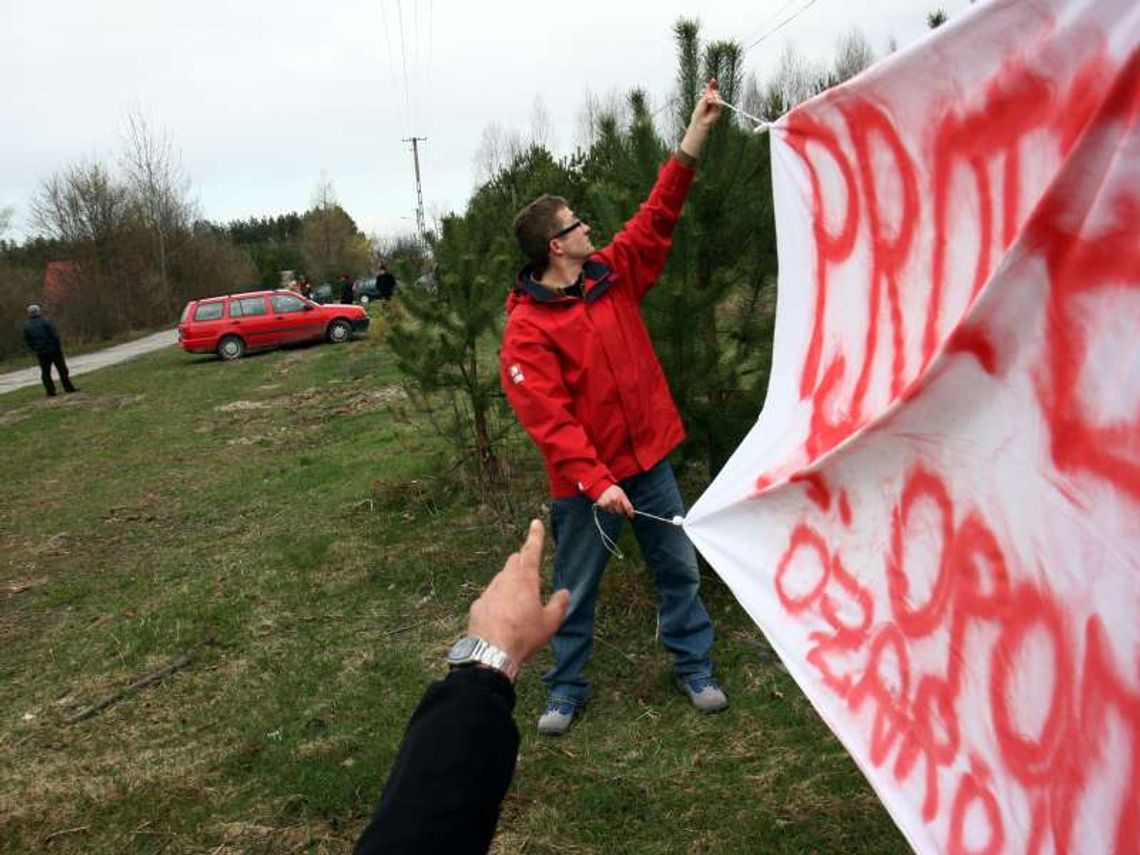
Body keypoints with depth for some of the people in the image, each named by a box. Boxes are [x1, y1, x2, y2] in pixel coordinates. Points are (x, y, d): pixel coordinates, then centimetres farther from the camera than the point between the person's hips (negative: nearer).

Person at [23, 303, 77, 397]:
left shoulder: (26, 325, 2)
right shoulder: (45, 322, -12)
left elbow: (27, 341, 3)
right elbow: (55, 335, -16)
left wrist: (35, 349, 13)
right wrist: (58, 346, -2)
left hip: (40, 353, 4)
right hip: (53, 349, -4)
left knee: (45, 372, 10)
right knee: (62, 370, 3)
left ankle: (50, 391, 7)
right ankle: (68, 388, 3)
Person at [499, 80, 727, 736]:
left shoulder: (613, 274, 1)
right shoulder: (527, 328, -17)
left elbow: (658, 217, 1)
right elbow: (548, 418, -23)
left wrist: (695, 137, -5)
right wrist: (595, 482, -31)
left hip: (648, 458, 5)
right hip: (584, 480, -5)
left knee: (680, 568, 14)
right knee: (577, 589, 10)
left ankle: (695, 668, 32)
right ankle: (567, 690, 29)